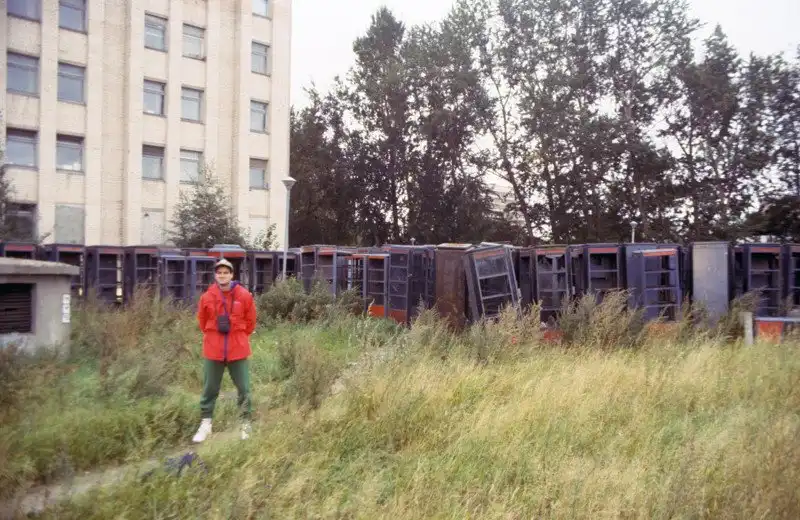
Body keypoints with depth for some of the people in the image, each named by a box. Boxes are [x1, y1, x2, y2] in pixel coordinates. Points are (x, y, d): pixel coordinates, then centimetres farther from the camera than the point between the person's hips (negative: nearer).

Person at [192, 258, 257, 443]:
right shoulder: (207, 297, -2)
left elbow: (250, 321, 6)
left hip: (238, 350, -1)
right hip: (213, 350, 1)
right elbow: (202, 321, 13)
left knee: (244, 388, 4)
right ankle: (205, 424, 22)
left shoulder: (244, 296, -5)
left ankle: (246, 424, 17)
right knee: (209, 389, 9)